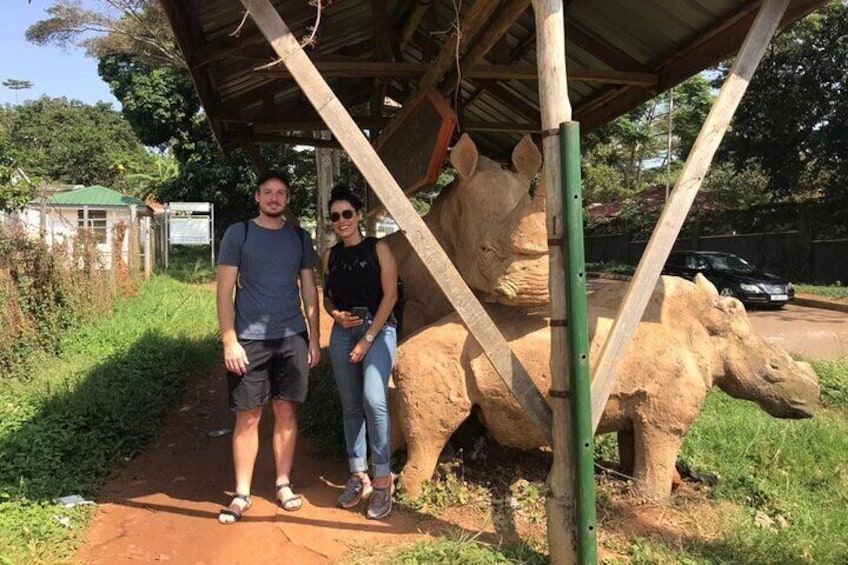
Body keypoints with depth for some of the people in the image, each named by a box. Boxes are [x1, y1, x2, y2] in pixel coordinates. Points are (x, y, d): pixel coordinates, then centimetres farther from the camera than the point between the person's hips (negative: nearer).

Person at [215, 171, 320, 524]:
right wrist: (229, 341, -10)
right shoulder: (238, 234, 0)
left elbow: (309, 290, 12)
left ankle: (283, 484, 20)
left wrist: (314, 337, 8)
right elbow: (225, 291, -3)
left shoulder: (300, 238, 10)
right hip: (249, 339, -3)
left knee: (286, 411, 7)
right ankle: (242, 493, 13)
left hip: (292, 337, 3)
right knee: (248, 416, 2)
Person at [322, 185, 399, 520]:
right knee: (350, 406, 7)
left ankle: (382, 479, -8)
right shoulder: (330, 255, 11)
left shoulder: (378, 249, -1)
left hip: (378, 330, -5)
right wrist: (336, 315, -4)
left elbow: (390, 295, -6)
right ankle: (358, 477, 18)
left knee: (374, 400, -19)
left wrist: (368, 338, -11)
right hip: (342, 333, 5)